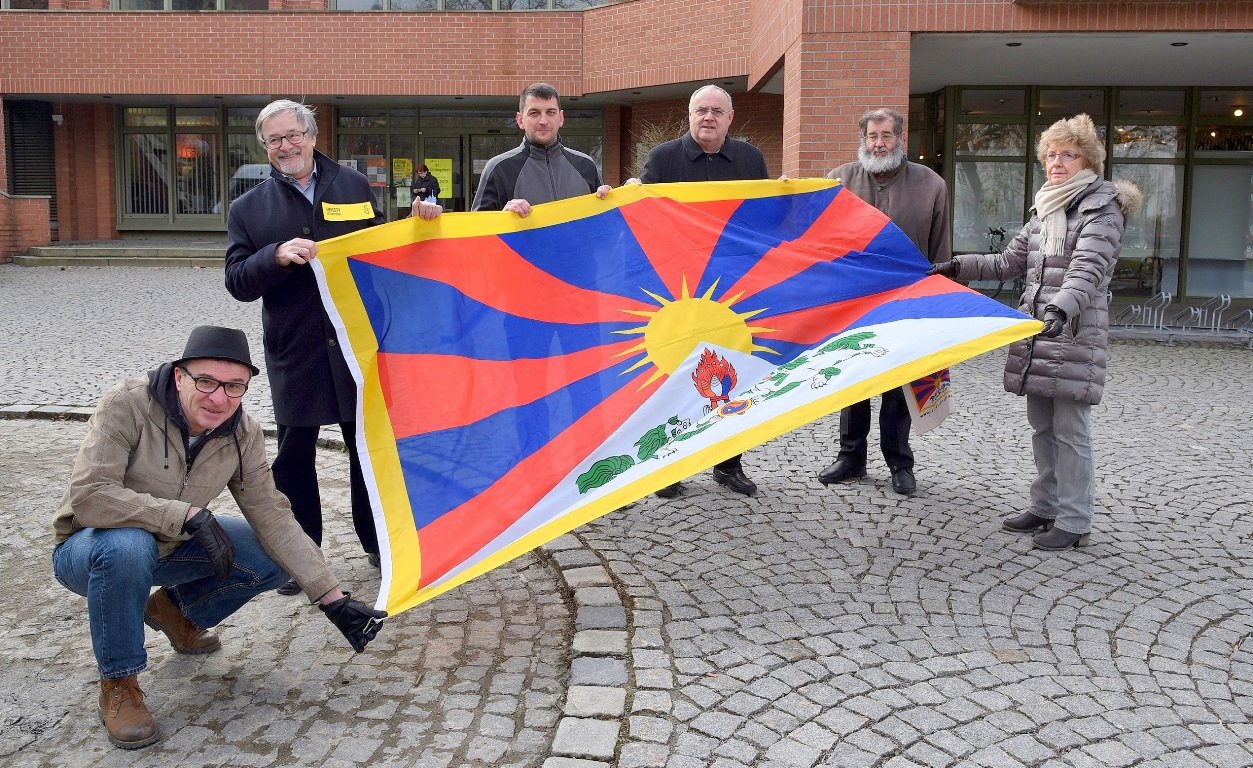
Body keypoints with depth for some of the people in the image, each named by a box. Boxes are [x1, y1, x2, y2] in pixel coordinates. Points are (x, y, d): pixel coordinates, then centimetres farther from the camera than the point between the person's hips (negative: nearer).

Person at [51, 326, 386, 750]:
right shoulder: (127, 404, -27)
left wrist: (332, 598, -18)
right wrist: (190, 516, -40)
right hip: (88, 550, -5)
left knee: (276, 560, -11)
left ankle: (175, 610, 17)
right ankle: (118, 684, -14)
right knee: (128, 546, -39)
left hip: (169, 549, 5)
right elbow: (88, 497, -35)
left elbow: (273, 518, -12)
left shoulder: (243, 434, -13)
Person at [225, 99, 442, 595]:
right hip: (294, 353, 0)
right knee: (294, 455, 6)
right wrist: (276, 256, -21)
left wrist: (417, 222, -1)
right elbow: (237, 281, -4)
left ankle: (377, 541, 28)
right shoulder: (249, 209, 5)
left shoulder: (354, 187, 8)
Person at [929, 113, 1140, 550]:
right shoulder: (1044, 211, 16)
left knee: (1070, 431, -3)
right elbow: (1010, 263, 20)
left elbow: (1088, 270, -22)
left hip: (1074, 336, -7)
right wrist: (959, 267, 10)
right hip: (1036, 334, 8)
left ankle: (1074, 523, 5)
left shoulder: (1102, 208, -7)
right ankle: (1046, 508, 24)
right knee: (1042, 428, 13)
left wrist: (1062, 307, -39)